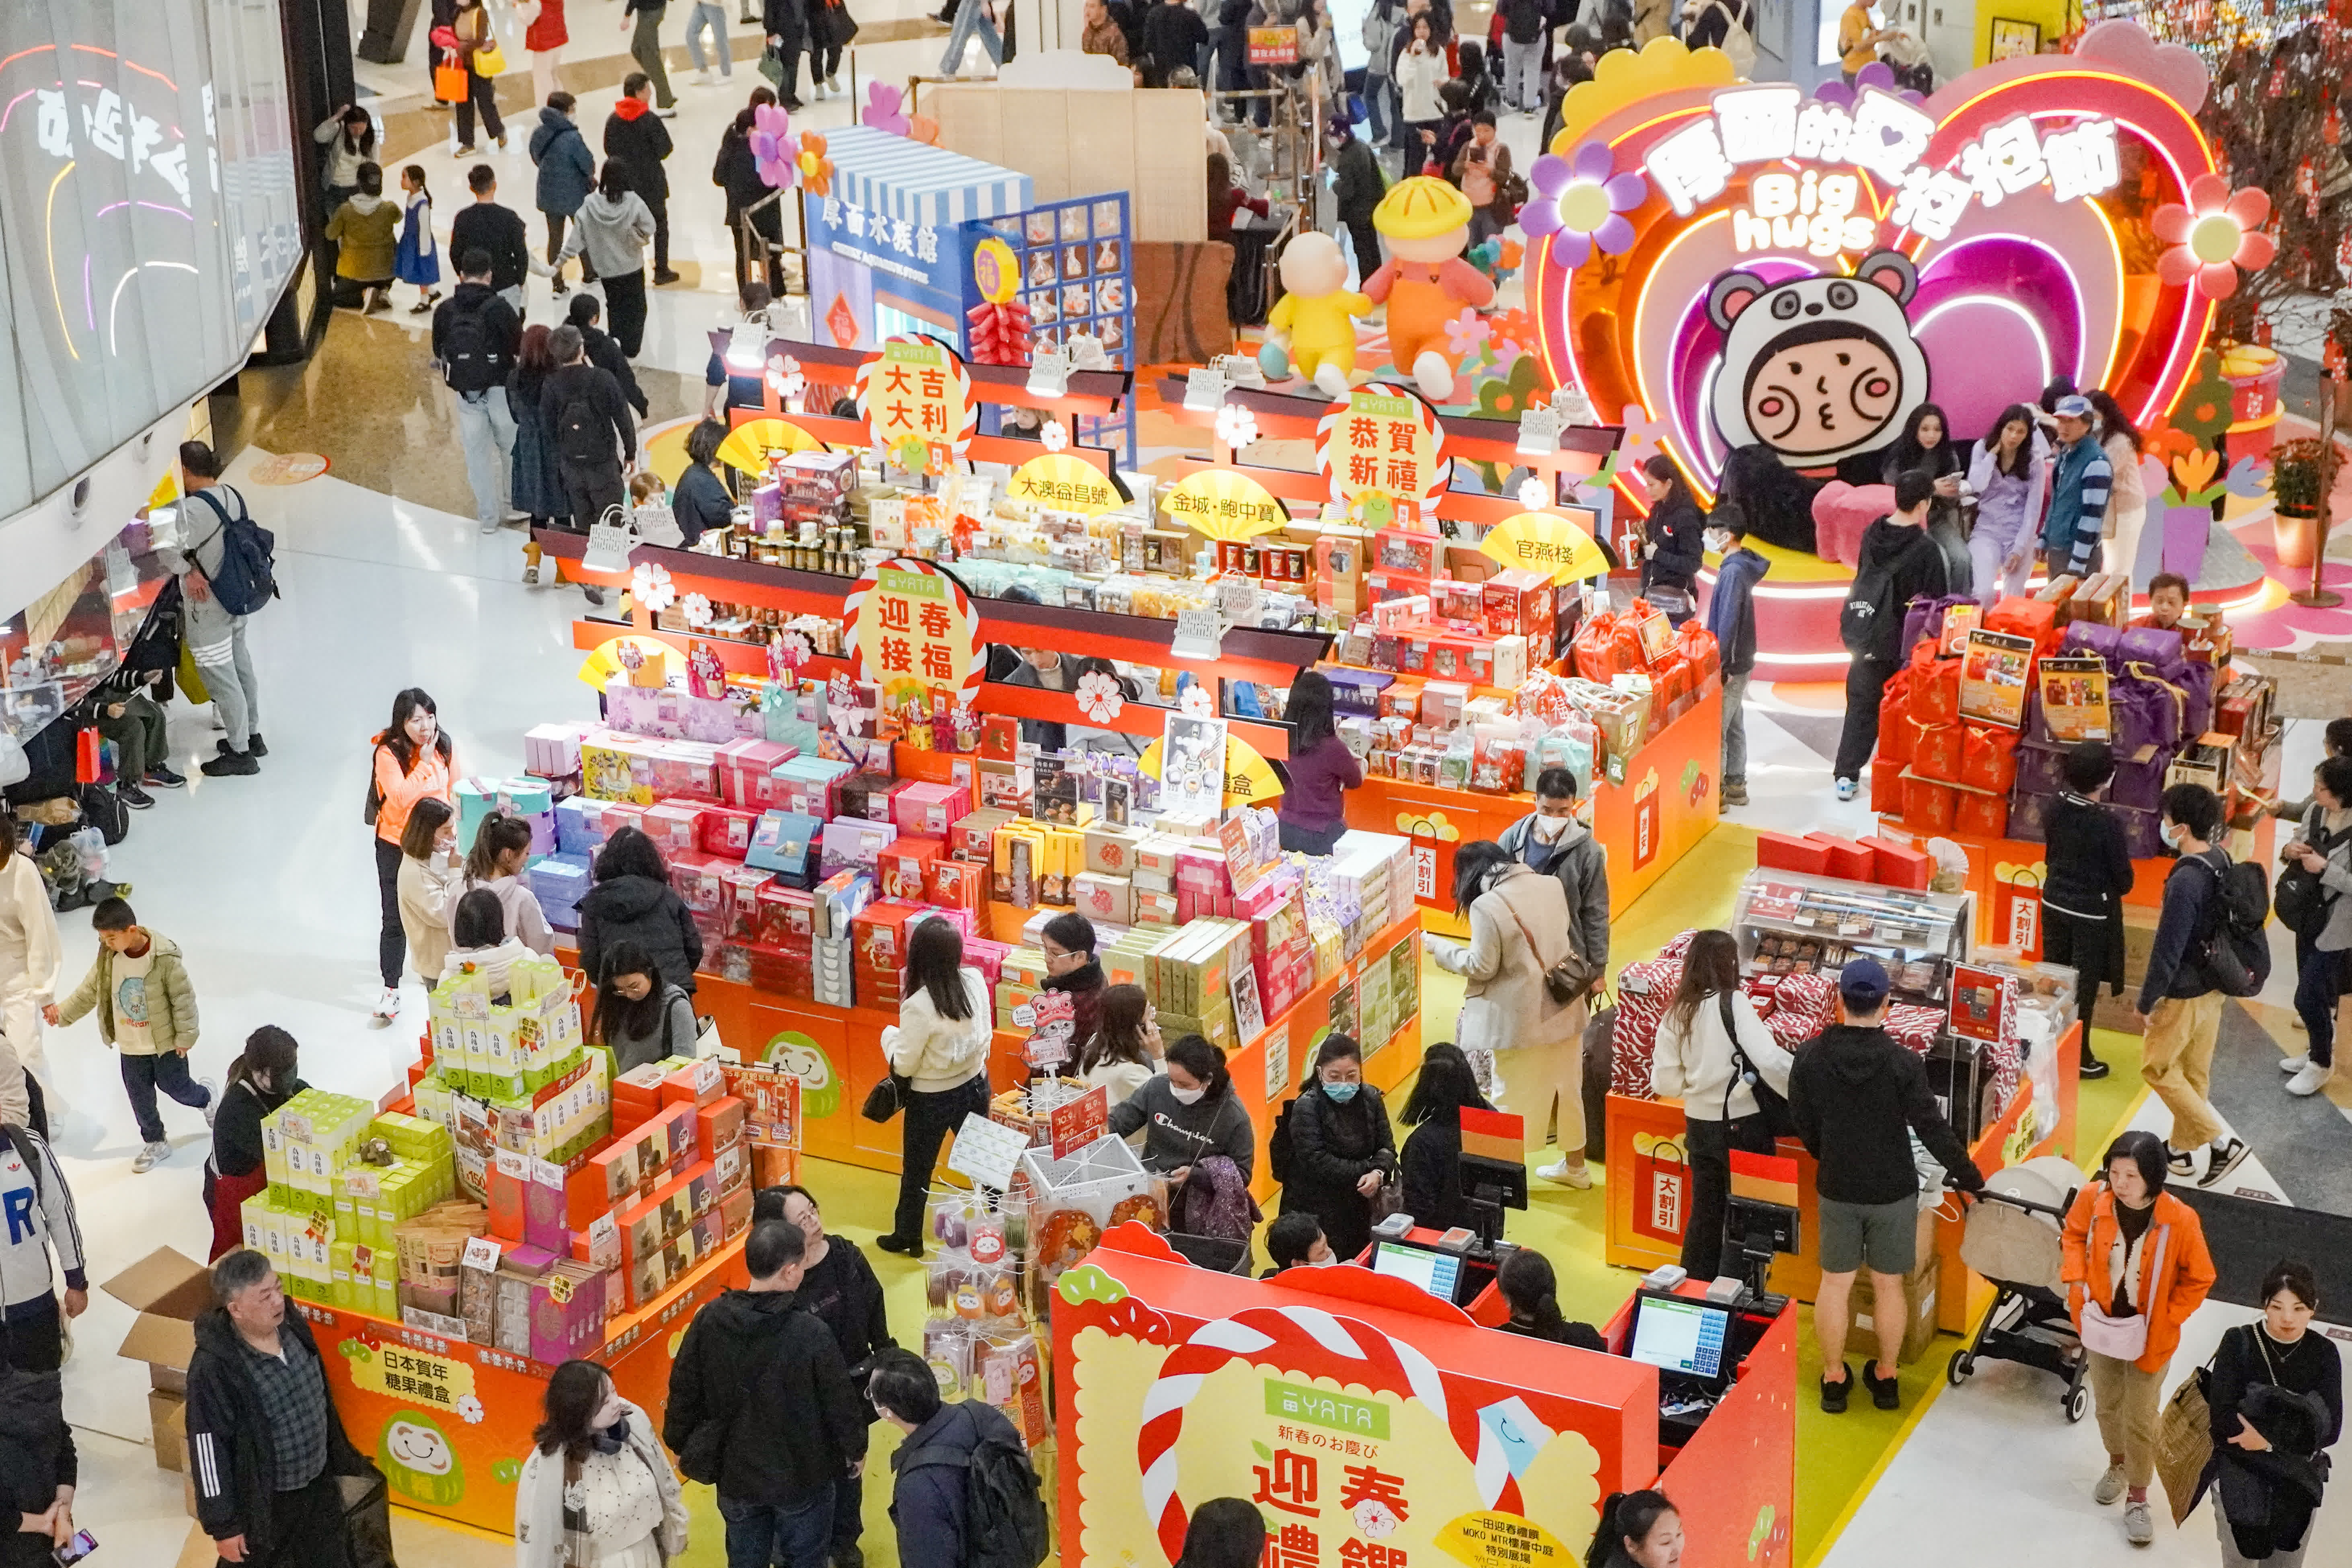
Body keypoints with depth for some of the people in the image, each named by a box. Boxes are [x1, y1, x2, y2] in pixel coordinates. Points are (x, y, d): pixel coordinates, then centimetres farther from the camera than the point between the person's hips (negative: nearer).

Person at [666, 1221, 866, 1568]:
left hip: (735, 1473, 3)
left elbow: (684, 1391, -5)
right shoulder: (811, 1334, -28)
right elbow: (840, 1400, -16)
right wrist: (856, 1449, 5)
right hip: (802, 1475, -3)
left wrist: (680, 1445, 14)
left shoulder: (709, 1321, -16)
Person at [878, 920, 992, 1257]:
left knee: (917, 1169, 18)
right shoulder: (975, 981, -16)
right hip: (975, 1085, 5)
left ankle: (908, 1237, 35)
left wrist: (889, 1036, -1)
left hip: (933, 1099, -5)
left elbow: (904, 1065, -20)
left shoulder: (918, 1006, -31)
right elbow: (984, 1032, 0)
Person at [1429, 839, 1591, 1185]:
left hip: (1521, 1017, -7)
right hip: (1564, 1007, 7)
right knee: (1567, 1088, 21)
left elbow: (1481, 966, -14)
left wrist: (1439, 948, -2)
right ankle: (1575, 1166, 35)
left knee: (1513, 1097, 9)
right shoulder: (1552, 885, 0)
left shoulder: (1487, 907, -20)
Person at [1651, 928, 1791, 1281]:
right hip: (1743, 1126, -6)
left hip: (1699, 1127, 6)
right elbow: (1769, 1060, -26)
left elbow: (1664, 1083, 4)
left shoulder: (1676, 1013, 0)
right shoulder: (1733, 1004, -17)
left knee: (1704, 1214, 20)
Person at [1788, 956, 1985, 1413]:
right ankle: (1886, 1379, 27)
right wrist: (1970, 1178, -3)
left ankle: (1834, 1380, 24)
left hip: (1837, 1190, 2)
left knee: (1835, 1284, 14)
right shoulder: (1901, 1063, -20)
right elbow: (1933, 1129, -16)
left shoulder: (1811, 1058, -12)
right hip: (1893, 1191, -1)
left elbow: (1802, 1123, 0)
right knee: (1888, 1286, 13)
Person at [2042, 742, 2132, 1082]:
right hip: (2092, 913, -6)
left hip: (2055, 903, 6)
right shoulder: (2107, 823, -25)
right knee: (2084, 986, 7)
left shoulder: (2057, 809, -8)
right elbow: (2123, 878, -16)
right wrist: (2113, 890, 6)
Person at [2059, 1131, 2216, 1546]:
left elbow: (2199, 1278, -11)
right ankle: (2118, 1464, 49)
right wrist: (2076, 1279, -7)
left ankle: (2137, 1500, 22)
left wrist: (2167, 1319, -13)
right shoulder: (2093, 1200, -18)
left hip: (2149, 1336, -3)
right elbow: (2073, 1234, 5)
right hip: (2100, 1324, 3)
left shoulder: (2180, 1221, -26)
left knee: (2140, 1419, 5)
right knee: (2107, 1404, 22)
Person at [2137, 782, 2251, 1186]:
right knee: (2194, 1071, 19)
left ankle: (2221, 1144, 4)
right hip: (2213, 985, 8)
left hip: (2185, 993, -8)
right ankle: (2182, 1149, 33)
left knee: (2158, 1068, 7)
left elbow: (2168, 948, -24)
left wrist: (2147, 1000, -14)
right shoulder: (2222, 860, -2)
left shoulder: (2186, 880, -29)